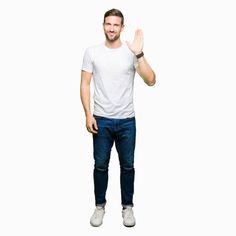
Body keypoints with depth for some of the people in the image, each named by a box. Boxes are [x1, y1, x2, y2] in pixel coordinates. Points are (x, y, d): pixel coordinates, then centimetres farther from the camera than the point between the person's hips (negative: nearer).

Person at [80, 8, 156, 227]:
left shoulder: (131, 52, -3)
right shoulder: (92, 52, -1)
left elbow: (151, 81, -13)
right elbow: (85, 84, 0)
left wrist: (139, 54, -24)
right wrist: (88, 115, -8)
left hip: (126, 121, 0)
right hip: (101, 120, 0)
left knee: (127, 165, 11)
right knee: (101, 165, 11)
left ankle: (127, 206, 29)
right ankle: (100, 205, 29)